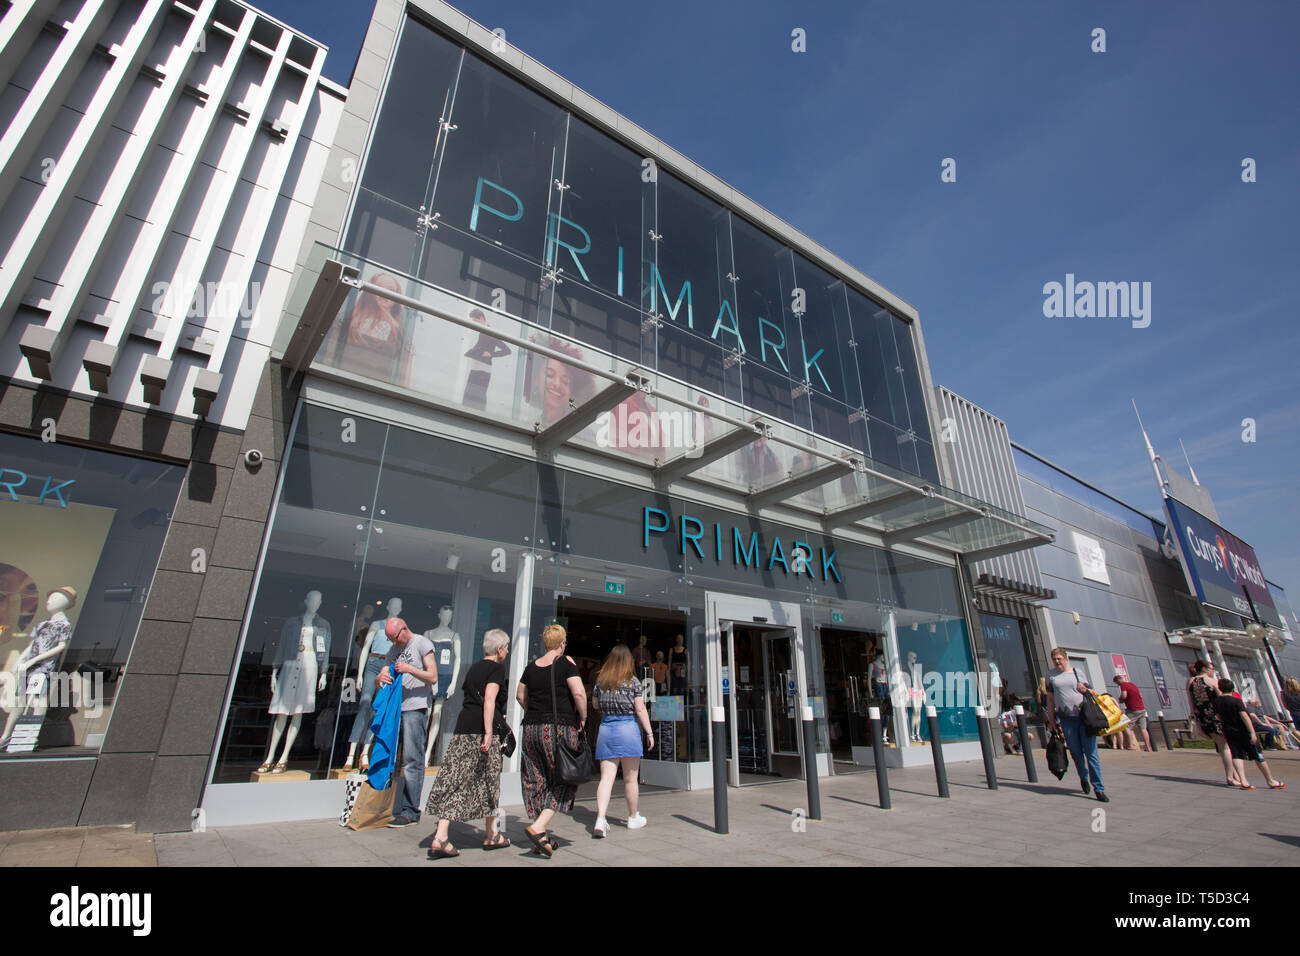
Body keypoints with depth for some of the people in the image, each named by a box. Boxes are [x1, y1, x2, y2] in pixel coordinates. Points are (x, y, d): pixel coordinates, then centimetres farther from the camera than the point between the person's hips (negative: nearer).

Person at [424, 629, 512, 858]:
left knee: (455, 781, 4)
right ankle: (491, 835, 22)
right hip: (482, 729, -6)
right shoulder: (496, 668, -5)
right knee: (488, 781, 8)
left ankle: (441, 837, -3)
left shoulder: (473, 668, 18)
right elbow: (489, 699, -18)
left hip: (463, 728, 6)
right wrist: (488, 733, -23)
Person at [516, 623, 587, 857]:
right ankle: (538, 828, -7)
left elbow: (520, 695, 18)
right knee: (564, 780, 6)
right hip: (560, 728, -5)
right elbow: (579, 693, -15)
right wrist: (582, 718, -1)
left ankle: (542, 839, 19)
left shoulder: (531, 667, 8)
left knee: (537, 781, 13)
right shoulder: (566, 663, -7)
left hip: (531, 729, 5)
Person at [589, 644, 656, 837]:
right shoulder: (633, 681, -4)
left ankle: (600, 820, -11)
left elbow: (595, 704, 17)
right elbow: (640, 709, -6)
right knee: (630, 779, 11)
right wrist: (649, 733, 0)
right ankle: (633, 818, 26)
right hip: (628, 728, -3)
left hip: (605, 729, 3)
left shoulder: (600, 681, 5)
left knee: (606, 777, 3)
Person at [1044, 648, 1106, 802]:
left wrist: (1085, 690, -10)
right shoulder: (1051, 676, 9)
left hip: (1084, 716, -1)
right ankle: (1083, 778, 29)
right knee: (1076, 753, 4)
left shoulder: (1077, 672, 8)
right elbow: (1050, 699, 11)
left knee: (1091, 753, -4)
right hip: (1066, 719, 1)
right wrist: (1051, 719, 8)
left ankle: (1099, 789, 2)